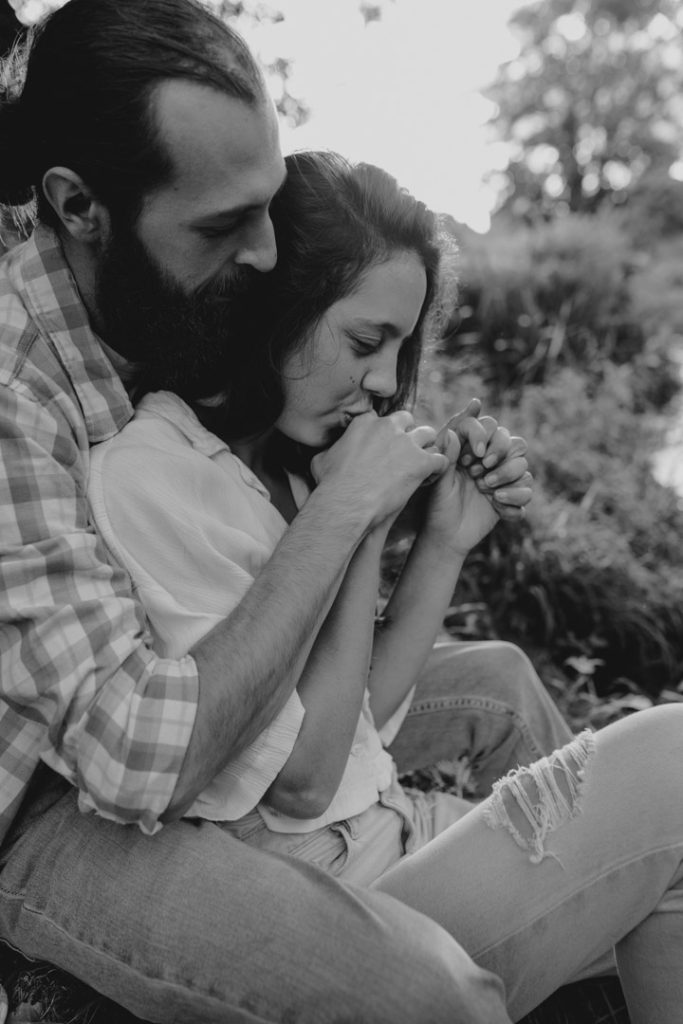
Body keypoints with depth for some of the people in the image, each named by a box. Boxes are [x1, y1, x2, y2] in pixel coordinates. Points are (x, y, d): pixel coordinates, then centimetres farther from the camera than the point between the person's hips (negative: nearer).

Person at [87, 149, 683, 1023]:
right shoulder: (147, 481, -19)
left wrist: (445, 542, -2)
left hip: (385, 837, 8)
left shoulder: (272, 459, 7)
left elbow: (357, 715, 6)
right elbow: (303, 780, -17)